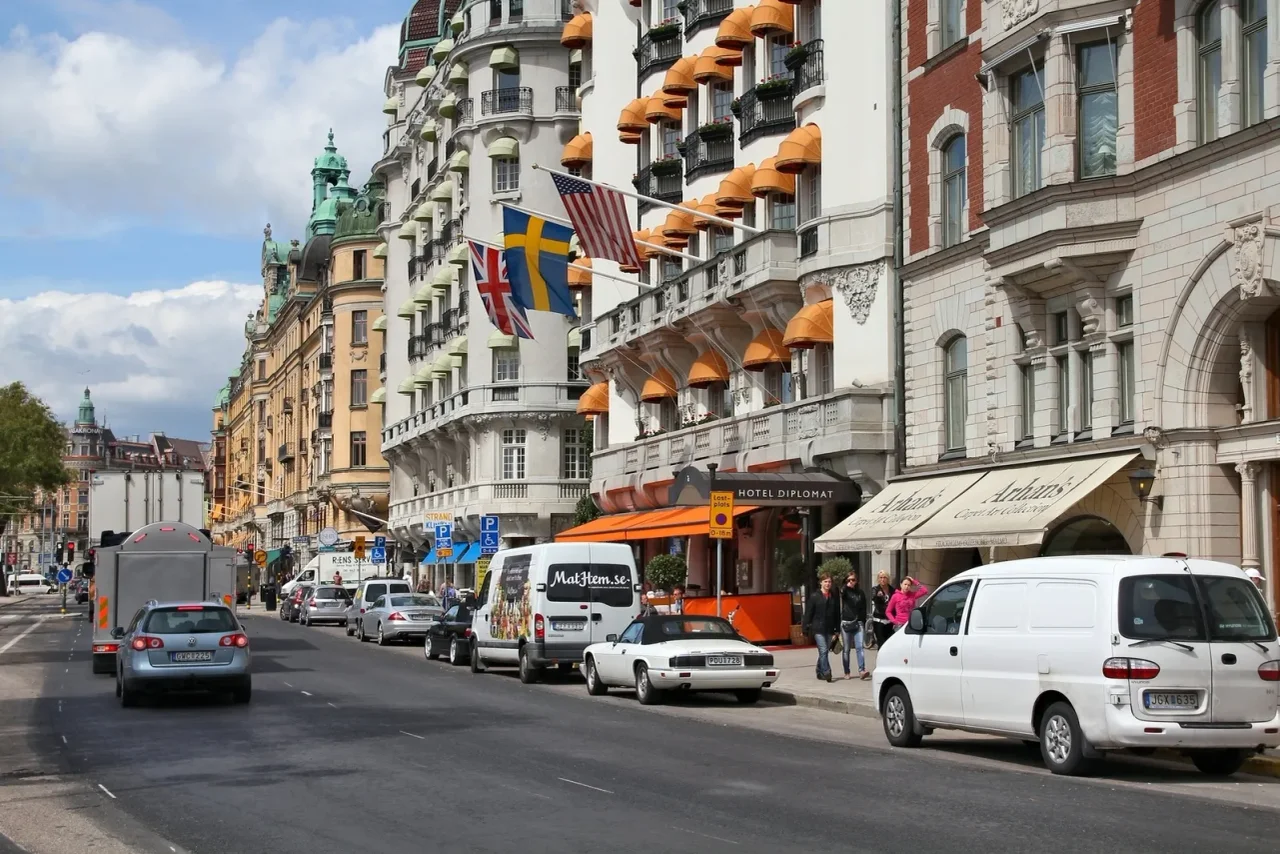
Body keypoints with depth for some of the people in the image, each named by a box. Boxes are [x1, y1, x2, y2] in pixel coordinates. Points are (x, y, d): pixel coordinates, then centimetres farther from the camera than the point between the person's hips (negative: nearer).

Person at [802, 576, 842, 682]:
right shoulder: (814, 597, -1)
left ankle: (820, 672, 23)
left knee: (824, 651, 10)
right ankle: (826, 673, -18)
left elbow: (837, 613, 12)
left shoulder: (834, 597, 9)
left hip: (829, 629, 4)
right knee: (823, 651, -14)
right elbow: (808, 613, -1)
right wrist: (805, 628, -6)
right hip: (818, 628, -4)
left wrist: (838, 628, 8)